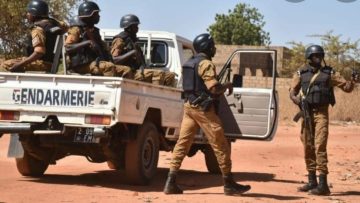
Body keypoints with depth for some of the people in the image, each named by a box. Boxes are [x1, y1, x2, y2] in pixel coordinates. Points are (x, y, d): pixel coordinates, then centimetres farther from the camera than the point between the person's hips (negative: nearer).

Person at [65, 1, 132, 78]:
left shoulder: (94, 31, 24)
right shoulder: (77, 29, 0)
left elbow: (103, 49, 25)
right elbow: (67, 47, -14)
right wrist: (88, 43, -22)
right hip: (83, 65, -8)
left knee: (126, 70, -7)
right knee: (109, 67, -33)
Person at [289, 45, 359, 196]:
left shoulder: (328, 73, 3)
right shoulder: (301, 74, 8)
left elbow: (346, 87, 2)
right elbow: (292, 92, 7)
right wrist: (298, 100, -14)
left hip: (321, 113, -3)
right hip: (306, 113, 3)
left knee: (320, 147, -14)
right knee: (308, 148, 9)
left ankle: (323, 184, -15)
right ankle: (312, 182, 21)